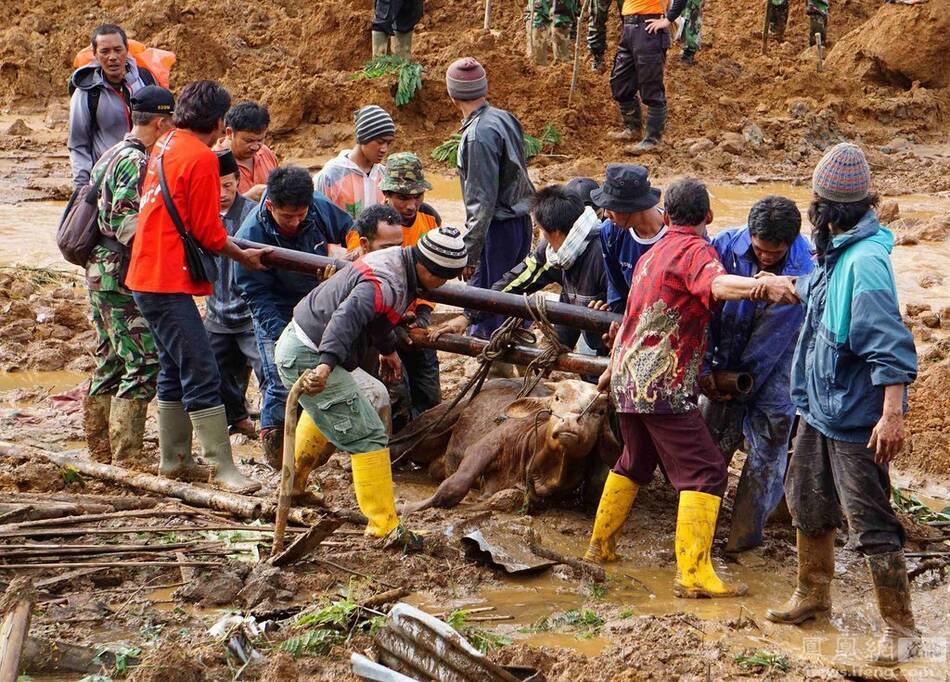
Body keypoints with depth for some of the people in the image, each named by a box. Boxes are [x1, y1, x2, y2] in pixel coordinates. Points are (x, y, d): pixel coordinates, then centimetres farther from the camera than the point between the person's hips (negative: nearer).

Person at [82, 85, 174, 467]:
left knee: (110, 364, 15)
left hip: (99, 273, 10)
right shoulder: (136, 162, -15)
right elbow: (127, 222, -23)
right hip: (124, 278, -10)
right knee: (143, 366, -8)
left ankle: (101, 454, 20)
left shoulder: (111, 156, 17)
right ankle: (126, 460, -10)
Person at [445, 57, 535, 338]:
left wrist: (470, 252, -19)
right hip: (521, 223, 9)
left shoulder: (479, 133, -19)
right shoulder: (505, 119, 7)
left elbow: (483, 201, -22)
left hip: (497, 228, -9)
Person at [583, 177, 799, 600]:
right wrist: (760, 287, -52)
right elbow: (717, 284, -33)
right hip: (664, 385, -9)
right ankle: (693, 573, -20)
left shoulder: (651, 255, 19)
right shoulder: (695, 251, -9)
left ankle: (600, 545, 38)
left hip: (628, 380, 9)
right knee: (704, 471, -10)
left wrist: (611, 371, 44)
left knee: (635, 462, 28)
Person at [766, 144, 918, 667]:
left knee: (871, 524, -6)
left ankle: (900, 627, 3)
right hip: (821, 408, 10)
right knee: (807, 503, 23)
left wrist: (892, 415, -32)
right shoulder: (837, 254, 4)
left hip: (855, 418, -10)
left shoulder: (865, 261, -25)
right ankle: (813, 594, 41)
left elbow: (890, 344, -29)